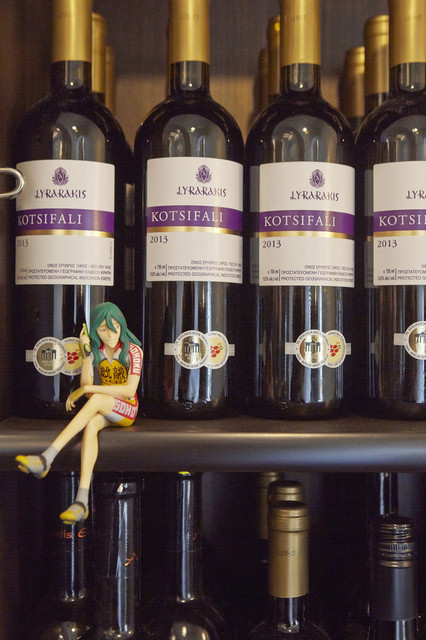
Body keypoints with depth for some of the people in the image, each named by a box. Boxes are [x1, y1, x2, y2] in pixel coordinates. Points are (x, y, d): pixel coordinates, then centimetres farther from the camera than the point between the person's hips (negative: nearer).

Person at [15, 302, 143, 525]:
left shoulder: (133, 351, -12)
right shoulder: (95, 350, 2)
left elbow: (129, 391, -23)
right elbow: (86, 385, -8)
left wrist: (88, 389, -22)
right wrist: (85, 353, -18)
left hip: (127, 410, -3)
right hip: (104, 411, 4)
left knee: (96, 399, -36)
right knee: (91, 424, -35)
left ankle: (46, 458, -48)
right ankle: (82, 500, -49)